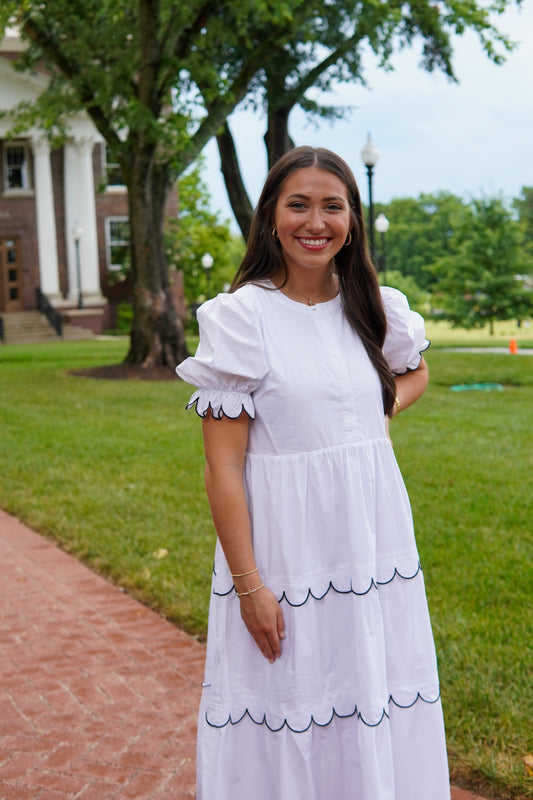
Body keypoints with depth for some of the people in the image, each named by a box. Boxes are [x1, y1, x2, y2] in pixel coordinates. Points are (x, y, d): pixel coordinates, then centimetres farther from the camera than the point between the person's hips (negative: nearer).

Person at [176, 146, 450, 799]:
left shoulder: (376, 309, 4)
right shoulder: (240, 317, -10)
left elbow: (415, 372, 27)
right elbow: (223, 465, -12)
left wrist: (380, 412, 6)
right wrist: (249, 586, -15)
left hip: (374, 540, 5)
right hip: (285, 544, -4)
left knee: (377, 710, 14)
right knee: (286, 717, 6)